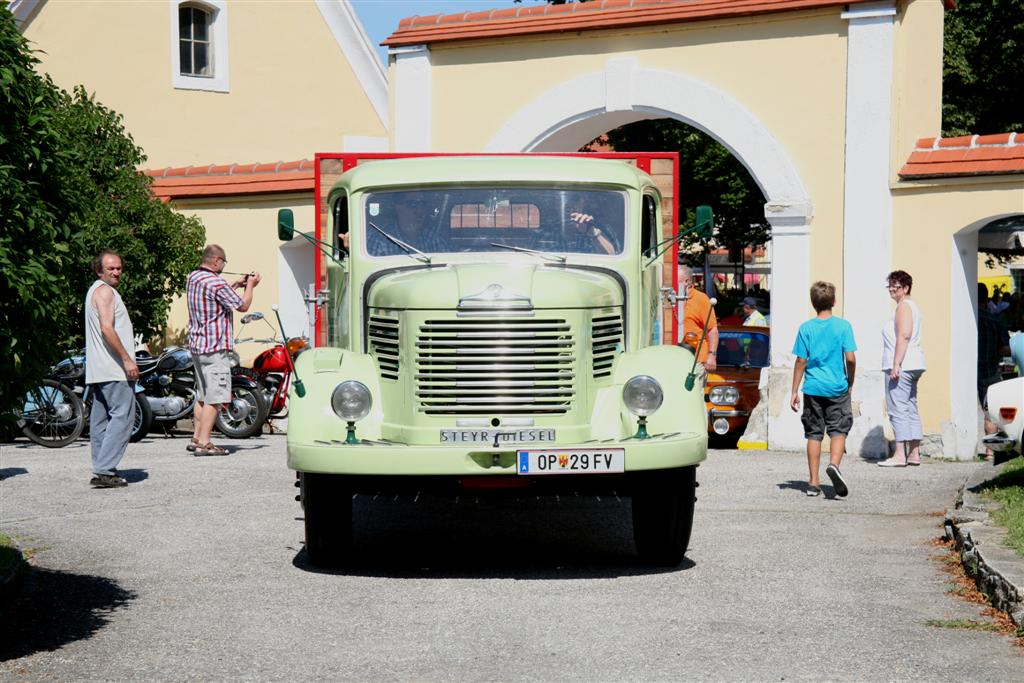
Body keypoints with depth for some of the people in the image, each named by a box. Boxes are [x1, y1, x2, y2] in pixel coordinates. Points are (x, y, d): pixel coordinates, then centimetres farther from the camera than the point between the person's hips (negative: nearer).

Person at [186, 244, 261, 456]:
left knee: (202, 395, 18)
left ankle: (196, 438, 22)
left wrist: (236, 285, 22)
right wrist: (250, 285, 4)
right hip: (215, 347, -10)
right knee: (214, 398, -6)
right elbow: (243, 305, -11)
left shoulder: (193, 277, 9)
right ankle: (204, 443, -7)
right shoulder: (216, 283, -19)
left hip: (196, 344, 10)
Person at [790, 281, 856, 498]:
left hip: (813, 388, 1)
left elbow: (801, 361, -1)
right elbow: (850, 358, -9)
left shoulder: (806, 328, -1)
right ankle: (834, 464, -22)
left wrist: (794, 391, 5)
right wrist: (850, 383, 7)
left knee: (814, 433, 8)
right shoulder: (843, 326, -4)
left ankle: (814, 482, 9)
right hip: (837, 388, -1)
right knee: (838, 430, 5)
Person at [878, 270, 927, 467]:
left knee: (897, 410, -11)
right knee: (910, 409, 11)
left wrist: (896, 364, -24)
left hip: (901, 365, -11)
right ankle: (914, 454, 13)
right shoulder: (912, 306, 22)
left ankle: (900, 455, -13)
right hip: (913, 366, 11)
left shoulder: (903, 307, -10)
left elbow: (904, 336, -20)